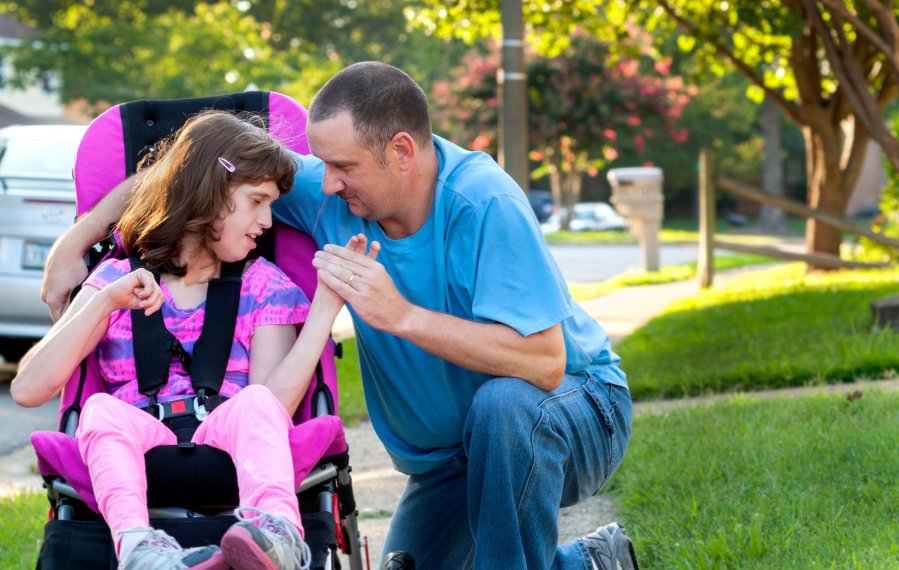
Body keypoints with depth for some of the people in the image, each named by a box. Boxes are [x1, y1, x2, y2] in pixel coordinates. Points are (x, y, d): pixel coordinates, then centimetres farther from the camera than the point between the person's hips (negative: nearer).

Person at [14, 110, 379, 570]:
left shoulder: (265, 286, 15)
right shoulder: (119, 279, 14)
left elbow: (275, 408, -2)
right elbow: (29, 389, 2)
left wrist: (325, 307, -8)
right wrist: (104, 302, -6)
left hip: (230, 454, 0)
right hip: (137, 453, 0)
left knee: (256, 403, -31)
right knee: (101, 409, -31)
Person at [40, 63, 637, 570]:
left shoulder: (483, 202, -30)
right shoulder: (330, 191, -11)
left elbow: (543, 363, -37)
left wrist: (401, 315, -39)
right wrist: (76, 239, -9)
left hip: (576, 413, -7)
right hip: (451, 454, 7)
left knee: (504, 402, -39)